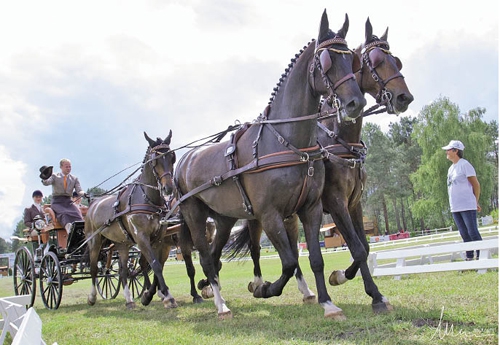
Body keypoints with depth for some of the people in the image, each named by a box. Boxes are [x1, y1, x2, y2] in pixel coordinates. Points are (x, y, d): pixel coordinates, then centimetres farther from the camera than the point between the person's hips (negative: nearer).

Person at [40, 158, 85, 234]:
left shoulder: (74, 179, 19)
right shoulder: (55, 176, 12)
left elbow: (79, 190, 6)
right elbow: (46, 183, -7)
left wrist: (83, 193, -19)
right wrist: (45, 178, -32)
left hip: (68, 202, 3)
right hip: (57, 202, -3)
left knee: (77, 213, -31)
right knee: (64, 213, -37)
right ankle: (68, 227, -64)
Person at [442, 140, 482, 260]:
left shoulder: (465, 165, -7)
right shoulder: (451, 168, 18)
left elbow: (476, 185, -5)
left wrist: (476, 203, 1)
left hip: (467, 206, -8)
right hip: (455, 208, 8)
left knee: (473, 232, -7)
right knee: (464, 234, 9)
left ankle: (481, 256, -2)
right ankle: (469, 257, 14)